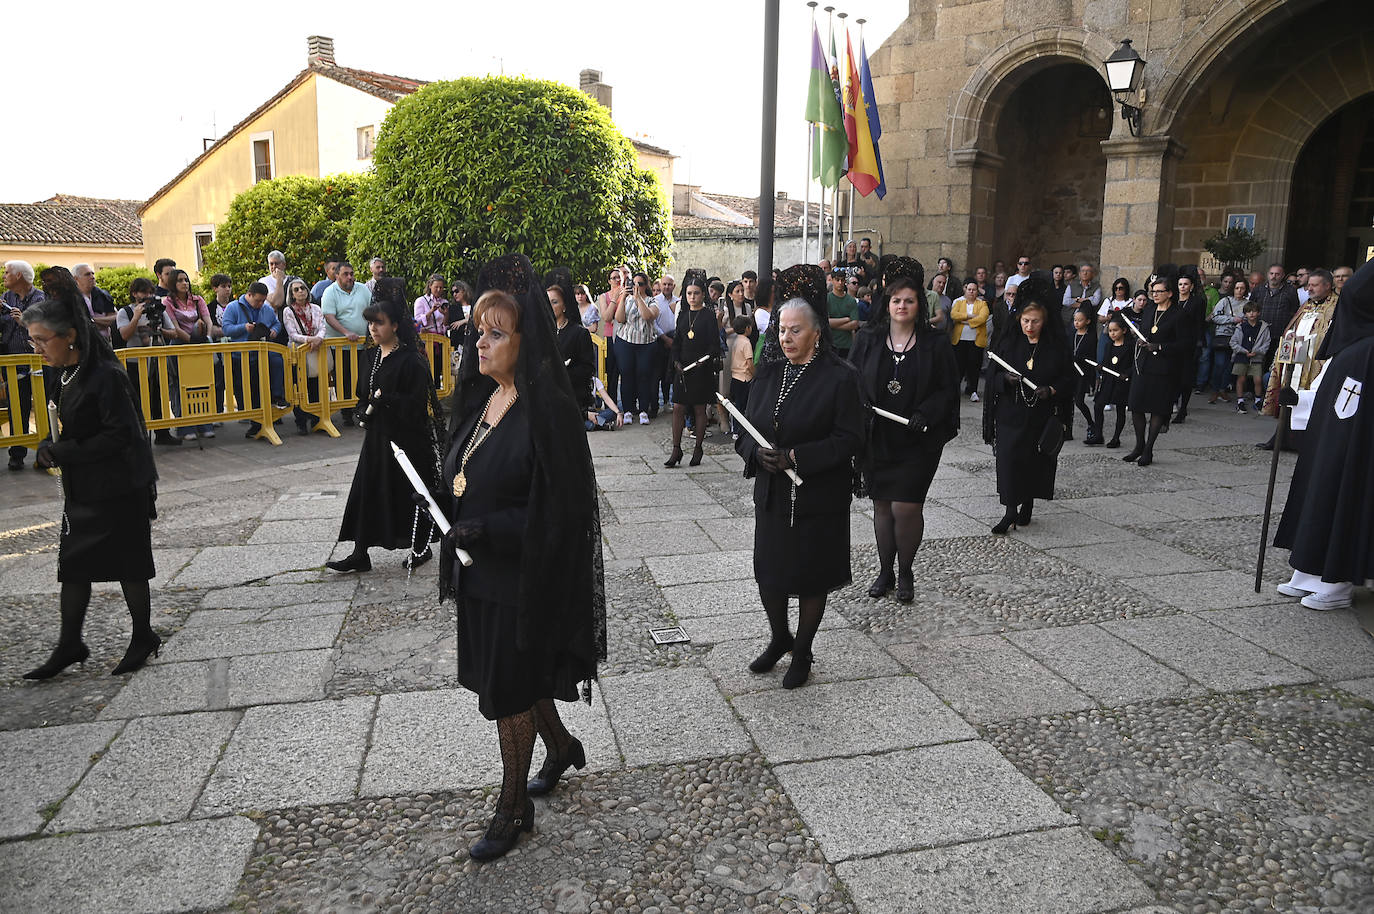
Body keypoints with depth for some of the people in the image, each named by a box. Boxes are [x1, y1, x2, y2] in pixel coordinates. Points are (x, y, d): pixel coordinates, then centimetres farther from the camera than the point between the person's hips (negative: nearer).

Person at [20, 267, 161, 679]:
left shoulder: (105, 376, -19)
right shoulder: (68, 373, 6)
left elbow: (121, 434, -22)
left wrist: (63, 453, -20)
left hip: (118, 491, -8)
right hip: (81, 490, 8)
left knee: (127, 566, 5)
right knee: (72, 565, 12)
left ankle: (143, 638, 20)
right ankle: (69, 645, 23)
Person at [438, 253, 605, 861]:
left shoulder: (547, 411, -21)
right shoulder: (481, 398, 5)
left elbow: (560, 510, -22)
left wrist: (484, 528, -26)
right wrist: (445, 499, -2)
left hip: (523, 579, -8)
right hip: (480, 572, 8)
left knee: (508, 693, 7)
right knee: (511, 680, 22)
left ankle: (513, 808, 29)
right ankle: (562, 748, 49)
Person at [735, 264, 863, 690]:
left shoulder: (840, 377, -10)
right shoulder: (768, 374, 6)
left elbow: (849, 439, -15)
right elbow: (747, 430, 7)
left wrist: (794, 457, -23)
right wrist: (759, 453, -16)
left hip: (819, 497, -5)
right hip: (771, 493, 5)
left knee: (811, 576, 8)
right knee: (768, 572, 11)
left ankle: (802, 651, 28)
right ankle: (779, 638, 37)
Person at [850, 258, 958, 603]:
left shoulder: (936, 344, 0)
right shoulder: (867, 340, 4)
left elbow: (948, 389, 0)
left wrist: (925, 414, -15)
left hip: (917, 442, -2)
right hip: (876, 438, 2)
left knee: (906, 507, -7)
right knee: (882, 505, 11)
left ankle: (905, 573, 15)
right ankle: (885, 571, 26)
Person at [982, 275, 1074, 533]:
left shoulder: (1057, 345, 0)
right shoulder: (1009, 342, 1)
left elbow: (1068, 378, 3)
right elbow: (992, 375, 3)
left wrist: (1051, 390, -15)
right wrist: (1006, 378, -18)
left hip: (1042, 415, 0)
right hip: (1011, 413, 0)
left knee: (1037, 461, 8)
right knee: (1009, 459, -7)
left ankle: (1028, 506, 26)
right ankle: (1011, 512, -1)